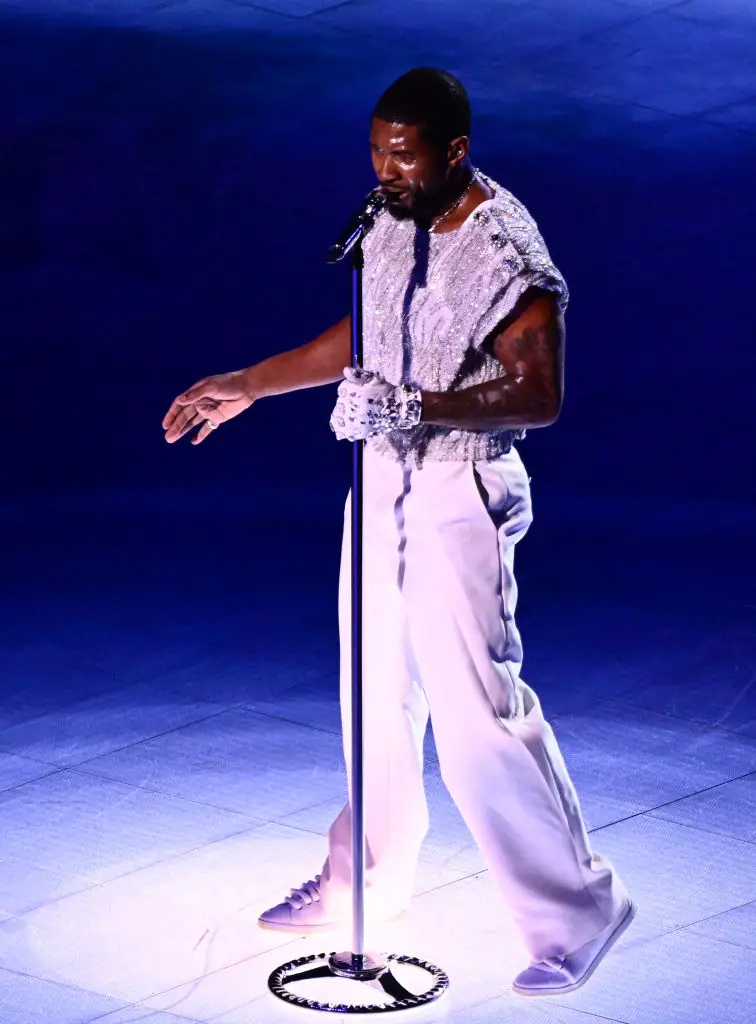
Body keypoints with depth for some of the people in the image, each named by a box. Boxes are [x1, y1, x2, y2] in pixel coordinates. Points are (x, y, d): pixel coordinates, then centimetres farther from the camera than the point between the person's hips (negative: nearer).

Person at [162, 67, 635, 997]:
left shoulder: (505, 251, -20)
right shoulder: (393, 224, 4)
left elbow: (540, 395, -24)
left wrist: (420, 406, -35)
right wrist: (244, 385, 21)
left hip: (460, 497, -8)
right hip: (386, 483, 8)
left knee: (476, 707, -9)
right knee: (377, 689, 19)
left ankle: (575, 910, 2)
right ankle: (366, 877, 36)